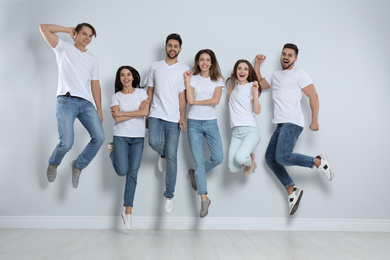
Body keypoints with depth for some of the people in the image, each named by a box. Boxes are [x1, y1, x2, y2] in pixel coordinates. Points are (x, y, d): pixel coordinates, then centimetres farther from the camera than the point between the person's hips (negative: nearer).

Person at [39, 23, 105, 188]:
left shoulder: (92, 59, 22)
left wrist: (99, 110, 10)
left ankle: (78, 165, 11)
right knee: (66, 143, -17)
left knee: (99, 138, -13)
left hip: (87, 103, 4)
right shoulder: (64, 48, 13)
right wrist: (68, 30, 13)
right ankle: (53, 164, 17)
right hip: (67, 100, -4)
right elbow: (44, 28, 3)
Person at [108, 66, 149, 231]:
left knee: (133, 174, -3)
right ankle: (112, 151, 23)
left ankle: (128, 212, 4)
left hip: (138, 138, 0)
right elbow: (117, 119, -8)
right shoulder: (116, 97, 7)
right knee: (122, 171, -10)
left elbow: (145, 112, -9)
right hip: (121, 137, 0)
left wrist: (122, 113, -7)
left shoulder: (141, 93, 7)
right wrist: (138, 111, -8)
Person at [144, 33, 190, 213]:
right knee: (154, 142, -24)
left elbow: (183, 95, 0)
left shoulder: (184, 69, 6)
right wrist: (145, 114, 8)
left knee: (172, 156, -4)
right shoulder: (155, 67, 12)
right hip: (156, 114, 2)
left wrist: (182, 117, -10)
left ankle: (169, 196, 7)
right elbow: (150, 92, 13)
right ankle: (162, 154, 16)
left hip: (173, 117, -1)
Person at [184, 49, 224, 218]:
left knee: (218, 157, -8)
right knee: (199, 160, -4)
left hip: (211, 122, 1)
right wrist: (187, 80, -5)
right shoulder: (193, 79, 6)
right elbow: (190, 100, -8)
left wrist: (196, 102, -6)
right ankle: (204, 198, 2)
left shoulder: (217, 80, 8)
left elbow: (215, 100, -8)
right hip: (194, 122, -1)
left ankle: (196, 174, 20)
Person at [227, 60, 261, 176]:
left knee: (240, 157, -31)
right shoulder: (236, 87, 19)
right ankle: (249, 157, 21)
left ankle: (249, 161, 5)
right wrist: (232, 81, 29)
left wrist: (255, 92, -15)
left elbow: (257, 111, -4)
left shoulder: (251, 86, 1)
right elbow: (229, 99, 36)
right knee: (233, 168, -9)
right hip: (235, 132, 5)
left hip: (250, 130, -5)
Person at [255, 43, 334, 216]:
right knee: (270, 158, 3)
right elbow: (258, 84, 28)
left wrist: (315, 121, -14)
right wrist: (257, 64, 21)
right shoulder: (275, 76, 23)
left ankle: (318, 162, -4)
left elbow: (313, 96, -6)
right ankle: (292, 191, 9)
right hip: (280, 125, 8)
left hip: (292, 123, -8)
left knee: (282, 157, -24)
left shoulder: (298, 74, 1)